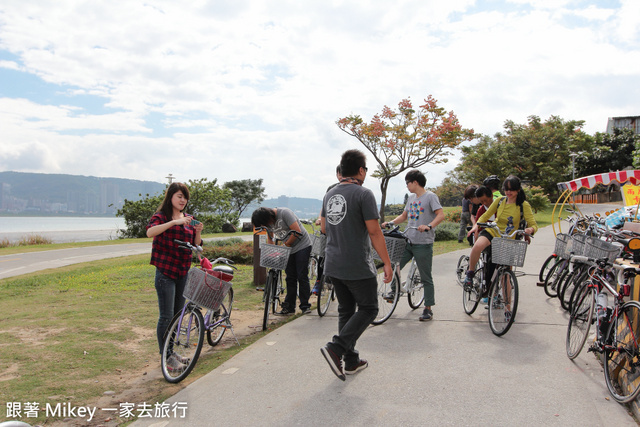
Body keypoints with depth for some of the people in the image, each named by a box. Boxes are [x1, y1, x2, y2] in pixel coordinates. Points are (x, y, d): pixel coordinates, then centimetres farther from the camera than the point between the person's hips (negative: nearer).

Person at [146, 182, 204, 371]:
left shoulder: (189, 219, 12)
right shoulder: (161, 216, -5)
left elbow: (196, 245, 9)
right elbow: (150, 232, -27)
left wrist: (198, 232, -10)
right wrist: (174, 222, -34)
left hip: (183, 271, 6)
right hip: (165, 271, -6)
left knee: (178, 314, 14)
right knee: (167, 316, -4)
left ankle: (172, 351, 28)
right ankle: (166, 357, 8)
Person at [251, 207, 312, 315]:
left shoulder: (284, 213, -22)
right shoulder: (267, 221, 0)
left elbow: (297, 231, -24)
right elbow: (270, 238, 13)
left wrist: (285, 244, -15)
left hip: (302, 246, -6)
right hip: (288, 249, 6)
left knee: (302, 276, -8)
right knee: (290, 278, 5)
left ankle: (305, 306, 0)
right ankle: (289, 307, 9)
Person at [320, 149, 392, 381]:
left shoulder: (329, 195, 10)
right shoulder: (364, 194, -13)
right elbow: (374, 232, -16)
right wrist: (387, 262, -10)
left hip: (333, 265, 7)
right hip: (357, 266, -7)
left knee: (346, 310, 16)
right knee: (368, 309, 6)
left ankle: (352, 361, 22)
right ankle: (336, 348, -7)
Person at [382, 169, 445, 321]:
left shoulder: (430, 196, -6)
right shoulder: (411, 198, 16)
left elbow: (441, 215, -17)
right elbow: (403, 216, 22)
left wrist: (429, 226, -32)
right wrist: (390, 223, 6)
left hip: (423, 244, -7)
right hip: (408, 242, 7)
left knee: (426, 278, 1)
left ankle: (428, 309, 10)